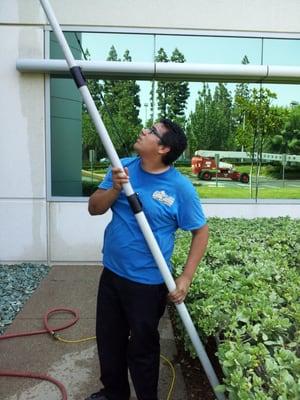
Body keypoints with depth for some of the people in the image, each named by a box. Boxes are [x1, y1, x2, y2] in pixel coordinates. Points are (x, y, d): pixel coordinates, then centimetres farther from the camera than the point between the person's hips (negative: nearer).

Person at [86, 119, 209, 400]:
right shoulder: (123, 167, -3)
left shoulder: (180, 187, -17)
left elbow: (201, 231, -9)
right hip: (111, 274, 6)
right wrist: (115, 189, -21)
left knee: (142, 347, 14)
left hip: (148, 283, -5)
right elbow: (94, 208, -1)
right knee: (108, 339, 23)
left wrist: (185, 278, -13)